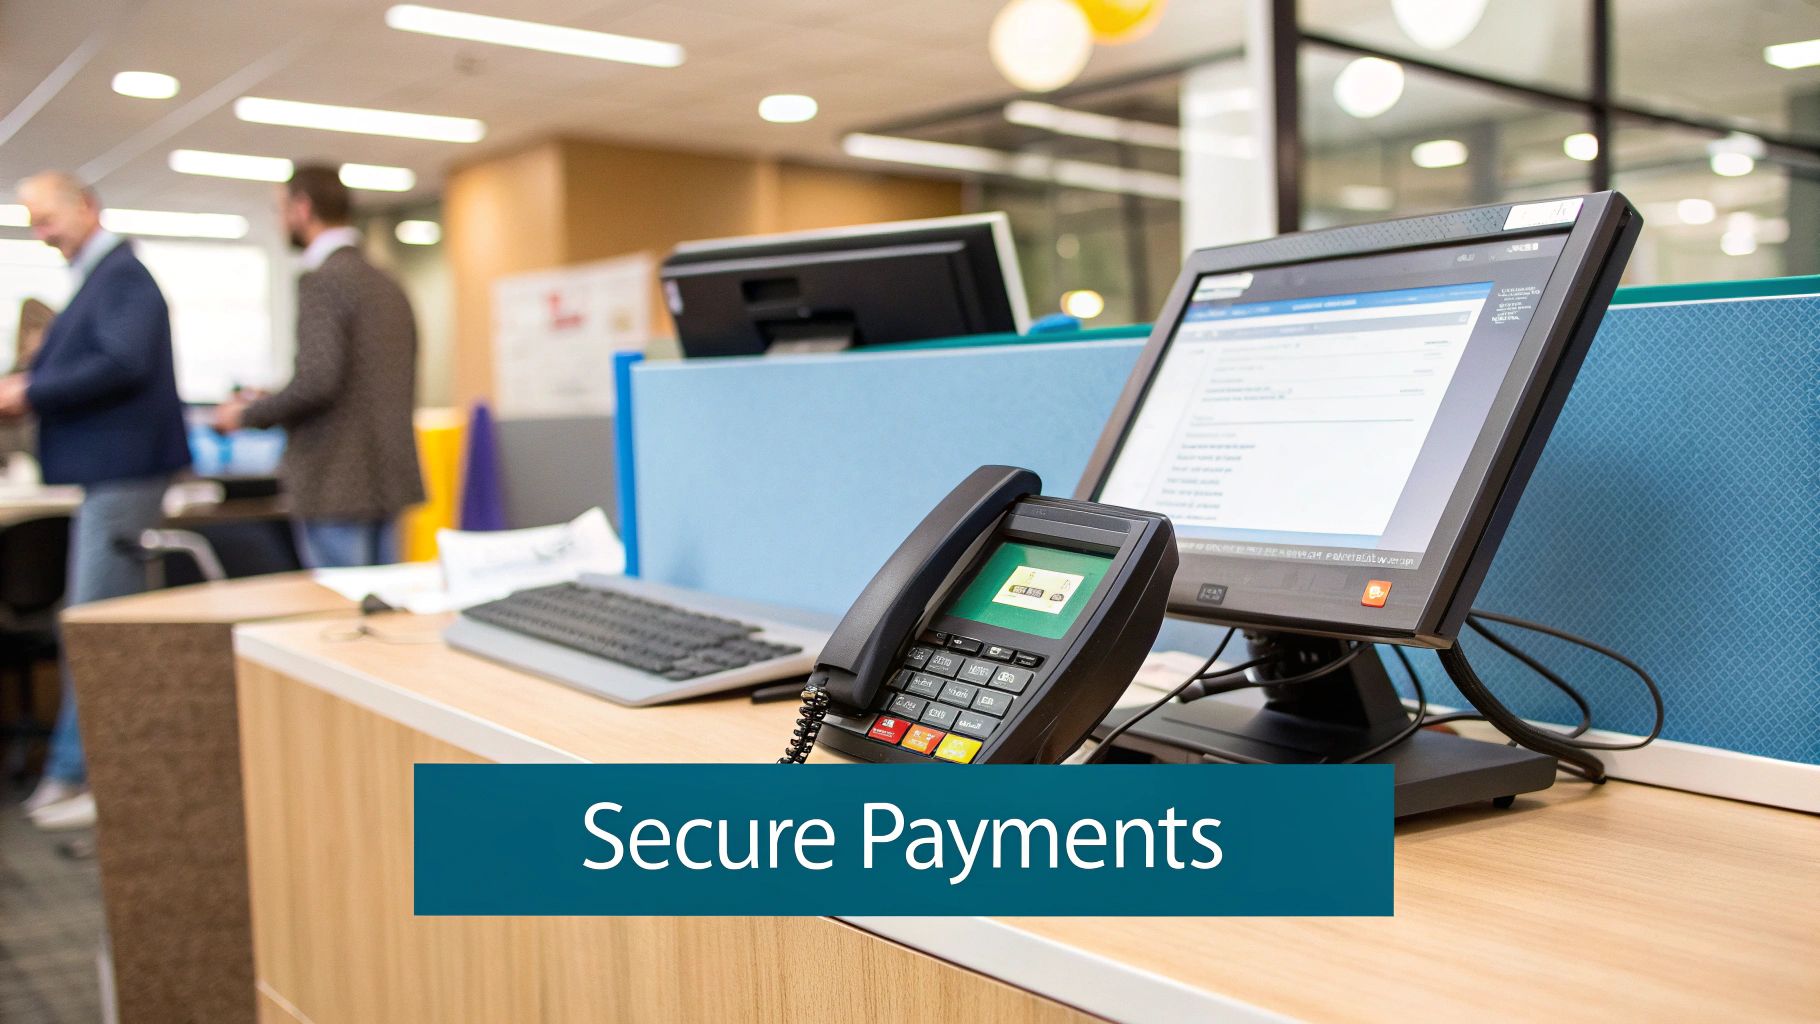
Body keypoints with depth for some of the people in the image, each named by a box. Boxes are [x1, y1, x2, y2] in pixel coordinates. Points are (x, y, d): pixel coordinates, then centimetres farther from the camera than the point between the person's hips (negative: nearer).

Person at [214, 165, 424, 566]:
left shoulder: (321, 280, -11)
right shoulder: (388, 284, 14)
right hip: (386, 481, 8)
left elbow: (317, 380, -22)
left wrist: (247, 415, -5)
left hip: (337, 489, -8)